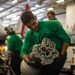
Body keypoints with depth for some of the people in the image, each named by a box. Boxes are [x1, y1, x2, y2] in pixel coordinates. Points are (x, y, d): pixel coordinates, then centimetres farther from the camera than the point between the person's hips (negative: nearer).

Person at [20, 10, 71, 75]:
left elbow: (66, 39, -12)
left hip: (58, 56, -5)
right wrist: (29, 62, -29)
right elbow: (24, 51, -8)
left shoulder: (52, 24, -17)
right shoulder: (29, 35, -3)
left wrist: (62, 55, -19)